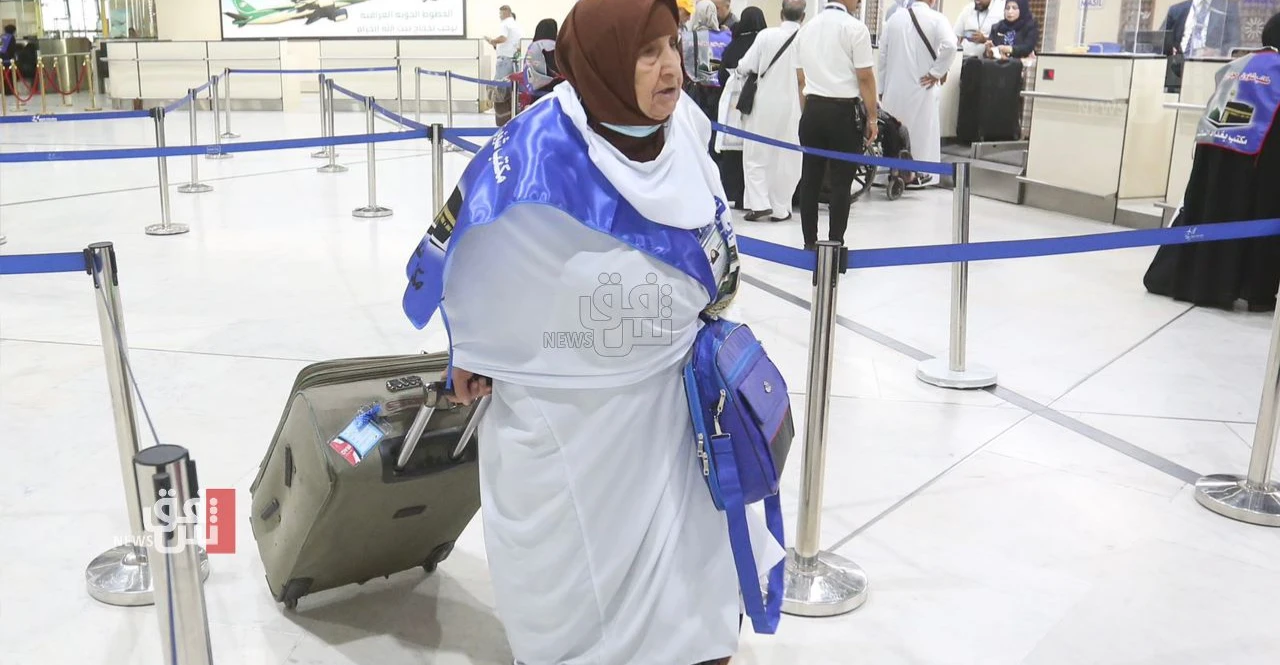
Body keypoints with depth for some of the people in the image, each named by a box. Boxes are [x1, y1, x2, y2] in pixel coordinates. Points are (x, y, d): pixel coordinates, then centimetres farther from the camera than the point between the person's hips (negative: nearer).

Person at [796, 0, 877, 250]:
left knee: (810, 179, 8)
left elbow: (801, 79, 14)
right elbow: (865, 78, -8)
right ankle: (835, 243, 1)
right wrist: (871, 118, -2)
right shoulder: (855, 28, -7)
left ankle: (809, 243, 12)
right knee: (841, 182, 0)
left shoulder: (806, 29, 11)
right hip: (844, 111, -5)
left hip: (813, 110, 5)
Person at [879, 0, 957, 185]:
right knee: (919, 127, 7)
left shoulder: (896, 17, 4)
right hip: (921, 85, -4)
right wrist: (936, 72, -12)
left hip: (894, 85, 4)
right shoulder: (936, 18, -8)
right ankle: (911, 174, 11)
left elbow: (883, 51, 7)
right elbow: (949, 46, -24)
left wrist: (884, 84, 13)